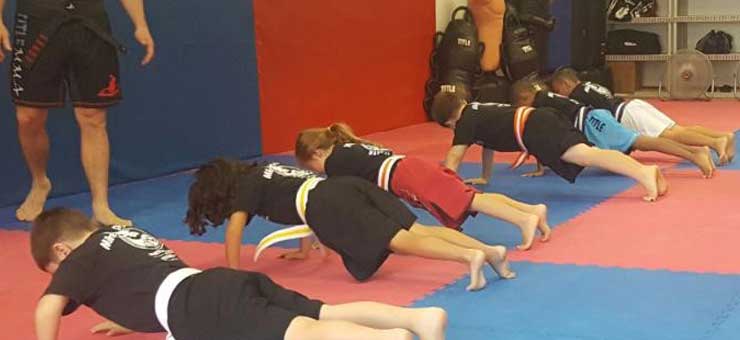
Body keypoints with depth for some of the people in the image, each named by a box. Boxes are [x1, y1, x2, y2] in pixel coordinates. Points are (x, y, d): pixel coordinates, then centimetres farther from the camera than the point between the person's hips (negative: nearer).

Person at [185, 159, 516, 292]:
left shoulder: (244, 187, 15)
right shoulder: (264, 171, 38)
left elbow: (235, 227, 2)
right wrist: (305, 248, 51)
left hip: (328, 204, -7)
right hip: (347, 186, 7)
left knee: (400, 242, -20)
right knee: (416, 231, -6)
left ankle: (470, 257, -37)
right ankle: (488, 249, -20)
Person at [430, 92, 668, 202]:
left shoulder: (465, 122, 8)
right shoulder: (478, 109, 32)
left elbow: (453, 160, 3)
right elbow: (489, 141, 44)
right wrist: (485, 178, 50)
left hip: (532, 131, -8)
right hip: (539, 120, 8)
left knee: (585, 155, -23)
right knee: (588, 153, 2)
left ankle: (643, 173, -39)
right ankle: (646, 170, -9)